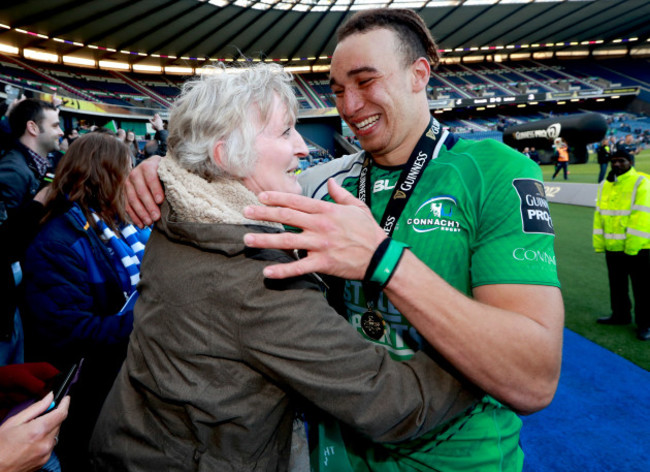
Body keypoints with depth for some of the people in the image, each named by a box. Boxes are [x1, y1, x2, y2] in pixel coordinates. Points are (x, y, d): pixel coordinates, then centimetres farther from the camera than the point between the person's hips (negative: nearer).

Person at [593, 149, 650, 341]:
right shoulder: (605, 185, 12)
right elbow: (599, 214, 12)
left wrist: (633, 244, -20)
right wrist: (599, 242, 6)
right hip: (612, 247, 6)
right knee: (617, 285, 18)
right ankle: (620, 315, 34)